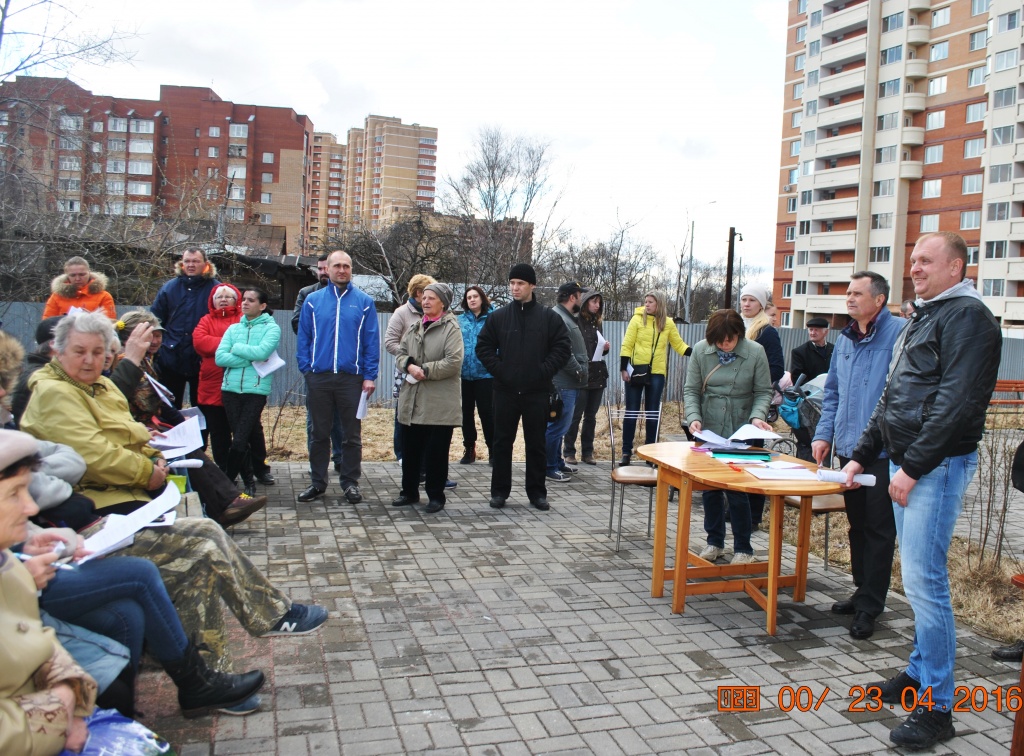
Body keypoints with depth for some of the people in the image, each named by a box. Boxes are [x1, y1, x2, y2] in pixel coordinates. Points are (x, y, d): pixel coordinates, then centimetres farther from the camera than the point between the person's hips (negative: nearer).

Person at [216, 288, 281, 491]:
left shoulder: (271, 328, 2)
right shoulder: (233, 328, 13)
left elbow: (262, 352, -16)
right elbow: (220, 357, 0)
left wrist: (236, 348, -3)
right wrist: (250, 360, -9)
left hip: (257, 389, -4)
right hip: (231, 388, 4)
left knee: (240, 438, -7)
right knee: (251, 431, 8)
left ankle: (227, 479, 1)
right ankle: (259, 469, 24)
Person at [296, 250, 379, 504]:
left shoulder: (364, 302, 2)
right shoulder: (313, 300, 5)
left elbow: (372, 341, -1)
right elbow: (303, 338, 6)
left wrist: (370, 376, -7)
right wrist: (306, 369, -3)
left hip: (352, 378, -1)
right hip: (319, 378, 1)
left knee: (352, 435, 7)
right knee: (320, 433, 11)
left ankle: (350, 483, 19)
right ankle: (318, 482, 22)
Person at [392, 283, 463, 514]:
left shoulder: (451, 328, -6)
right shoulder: (414, 328, 15)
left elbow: (454, 362, -16)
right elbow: (400, 353, 13)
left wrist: (426, 370, -16)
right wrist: (409, 366, -9)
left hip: (440, 402, -6)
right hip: (413, 400, 6)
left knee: (437, 452, 2)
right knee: (410, 449, 13)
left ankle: (436, 495, 14)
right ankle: (409, 491, 27)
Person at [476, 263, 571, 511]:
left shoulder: (549, 317, 1)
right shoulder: (498, 316, 4)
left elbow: (562, 347, 0)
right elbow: (483, 346, 6)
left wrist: (544, 371, -9)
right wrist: (497, 369, -6)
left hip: (537, 391, -1)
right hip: (505, 391, 1)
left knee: (536, 444, 7)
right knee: (502, 443, 7)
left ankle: (537, 493, 16)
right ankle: (499, 491, 17)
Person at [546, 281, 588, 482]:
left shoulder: (566, 317, 18)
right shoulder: (557, 318, -17)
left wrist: (581, 371, 12)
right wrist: (579, 371, -15)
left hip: (569, 383, 11)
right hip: (563, 383, -11)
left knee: (558, 425, 18)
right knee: (558, 425, -5)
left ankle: (557, 462, 28)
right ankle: (550, 468, 3)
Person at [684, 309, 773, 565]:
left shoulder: (755, 352, -9)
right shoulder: (701, 350, -5)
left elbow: (763, 392, -2)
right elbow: (691, 389, -1)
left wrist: (757, 416, -19)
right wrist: (693, 417, -15)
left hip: (741, 433, -2)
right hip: (708, 431, 3)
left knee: (737, 491, -1)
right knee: (709, 488, 11)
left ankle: (743, 548, 15)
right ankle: (715, 541, 28)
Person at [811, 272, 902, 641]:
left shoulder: (898, 333, -11)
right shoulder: (845, 339, 13)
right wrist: (824, 434, 10)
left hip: (884, 451, -7)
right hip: (848, 448, 8)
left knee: (879, 530, 2)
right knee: (857, 525, 17)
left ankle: (869, 606, 10)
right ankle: (863, 592, 30)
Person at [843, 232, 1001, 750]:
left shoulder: (967, 317, -11)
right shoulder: (921, 319, 20)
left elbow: (956, 403, -20)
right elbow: (892, 398, 23)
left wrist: (912, 468, -21)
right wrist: (862, 455, 17)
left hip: (938, 465, -9)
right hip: (907, 463, 10)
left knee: (923, 579, -10)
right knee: (917, 576, 15)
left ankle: (938, 707, -1)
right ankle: (919, 673, 27)